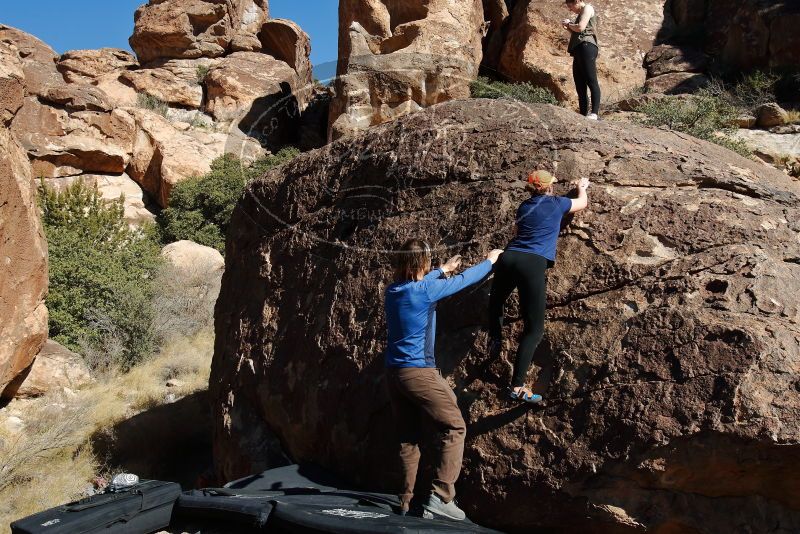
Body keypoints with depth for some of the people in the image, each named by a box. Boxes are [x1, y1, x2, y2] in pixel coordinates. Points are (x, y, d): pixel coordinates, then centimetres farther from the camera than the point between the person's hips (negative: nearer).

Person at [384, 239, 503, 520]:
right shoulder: (425, 290, -13)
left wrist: (443, 270, 42)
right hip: (419, 372, -8)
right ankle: (440, 497, -5)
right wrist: (490, 261, 15)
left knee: (408, 437, 14)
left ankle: (408, 500, 18)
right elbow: (464, 280, -2)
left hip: (394, 373, 8)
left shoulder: (393, 290, 7)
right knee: (454, 427, 0)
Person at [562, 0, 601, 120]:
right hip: (579, 49, 10)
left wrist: (569, 24, 7)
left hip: (586, 47, -10)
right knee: (580, 86, 2)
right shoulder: (581, 14, 29)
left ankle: (594, 113, -30)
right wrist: (568, 28, 16)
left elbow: (581, 28, -10)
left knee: (591, 81, -20)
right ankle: (583, 115, -2)